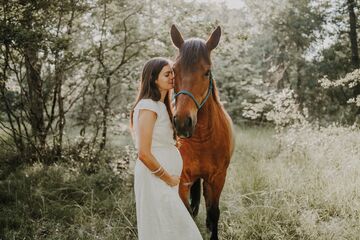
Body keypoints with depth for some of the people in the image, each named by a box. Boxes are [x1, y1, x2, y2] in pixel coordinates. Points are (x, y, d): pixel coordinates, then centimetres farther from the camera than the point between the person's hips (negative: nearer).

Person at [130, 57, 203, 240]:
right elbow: (144, 154, -21)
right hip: (154, 179, -9)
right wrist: (169, 178, -12)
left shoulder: (161, 106, 14)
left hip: (164, 179, 9)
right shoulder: (148, 106, -15)